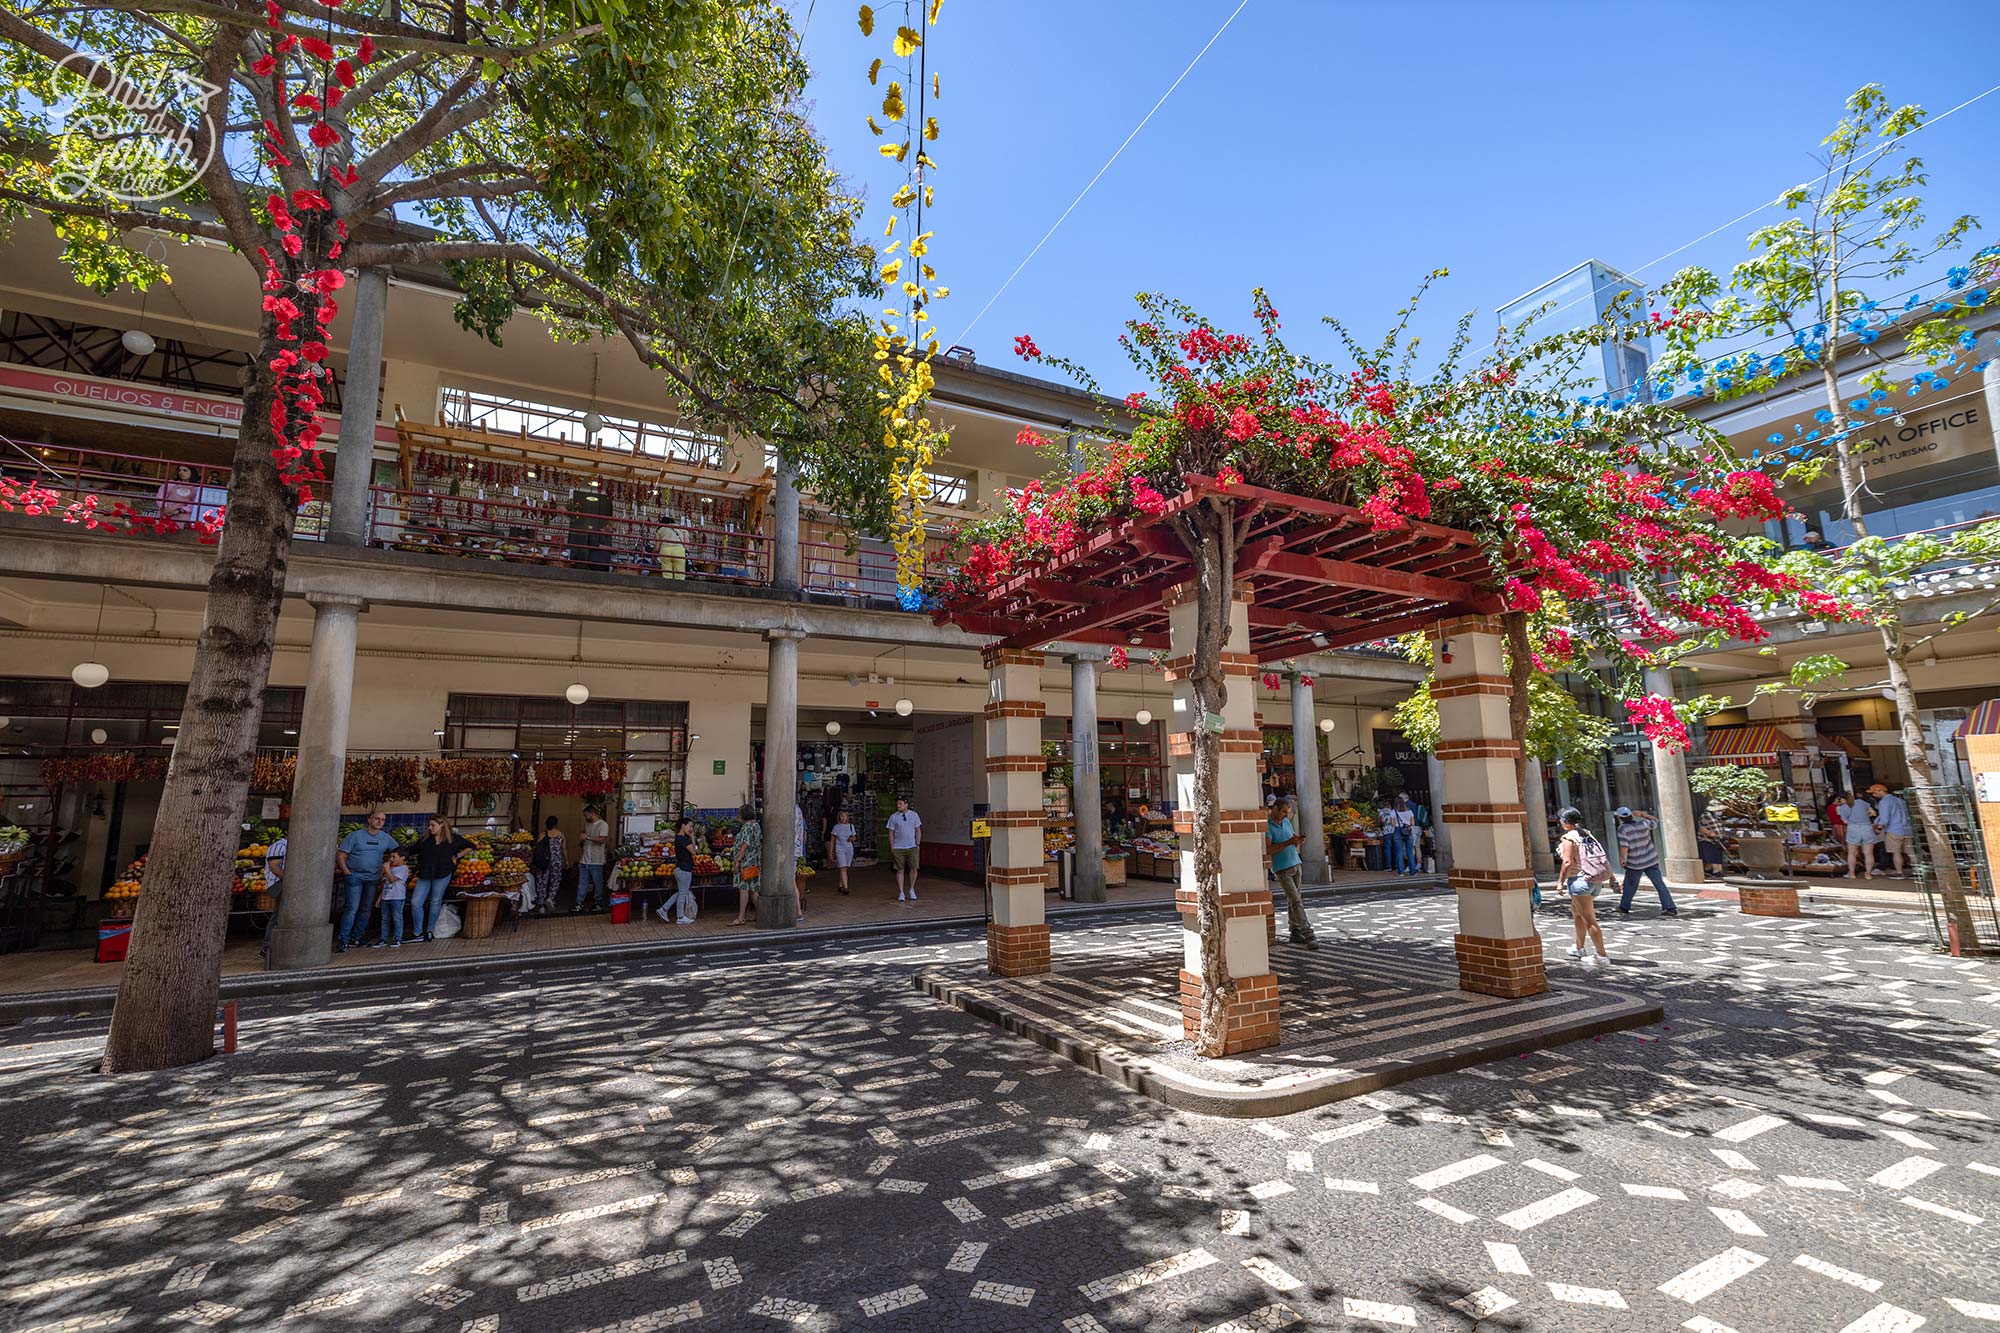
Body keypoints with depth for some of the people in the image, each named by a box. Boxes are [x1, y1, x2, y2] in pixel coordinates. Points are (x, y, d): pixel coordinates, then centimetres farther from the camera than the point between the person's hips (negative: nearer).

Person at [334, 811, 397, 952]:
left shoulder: (386, 838, 8)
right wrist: (347, 872, -11)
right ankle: (343, 941, -7)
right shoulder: (355, 836, -3)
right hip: (355, 877, -4)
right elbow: (340, 856, -4)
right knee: (352, 908, -11)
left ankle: (356, 937, 21)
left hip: (373, 878, 4)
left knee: (367, 909, 9)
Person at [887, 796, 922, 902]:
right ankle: (901, 893, 11)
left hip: (912, 847, 0)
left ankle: (911, 890, 16)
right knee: (900, 870, 2)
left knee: (914, 869, -5)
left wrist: (918, 844, 2)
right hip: (898, 848, 0)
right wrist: (892, 848, 0)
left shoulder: (914, 815, 4)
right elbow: (891, 833, 4)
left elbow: (918, 831, 9)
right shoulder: (893, 817, 1)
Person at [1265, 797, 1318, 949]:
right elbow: (1269, 848, -20)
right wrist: (1288, 842, -25)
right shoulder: (1267, 825, -12)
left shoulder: (1286, 822, 11)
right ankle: (1308, 935, -12)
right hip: (1282, 868, -7)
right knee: (1296, 901, -10)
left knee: (1293, 901, 10)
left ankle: (1296, 933, 16)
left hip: (1295, 864, 7)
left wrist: (1298, 841, -5)